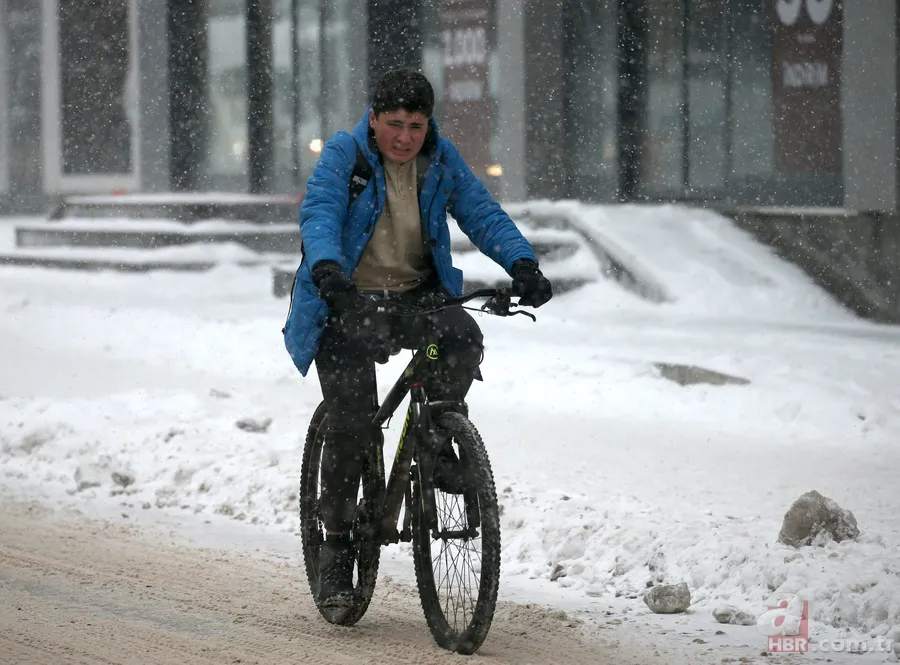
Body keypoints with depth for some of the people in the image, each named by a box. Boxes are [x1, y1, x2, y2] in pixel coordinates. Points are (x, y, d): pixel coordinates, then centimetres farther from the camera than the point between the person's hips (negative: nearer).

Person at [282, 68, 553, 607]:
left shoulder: (442, 161, 1)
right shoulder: (343, 155, -9)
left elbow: (483, 214, -5)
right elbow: (319, 213, -23)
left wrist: (523, 263, -24)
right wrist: (327, 269, -44)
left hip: (417, 295, 3)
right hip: (348, 302, -3)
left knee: (464, 339, -30)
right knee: (351, 422, -15)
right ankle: (337, 542, 3)